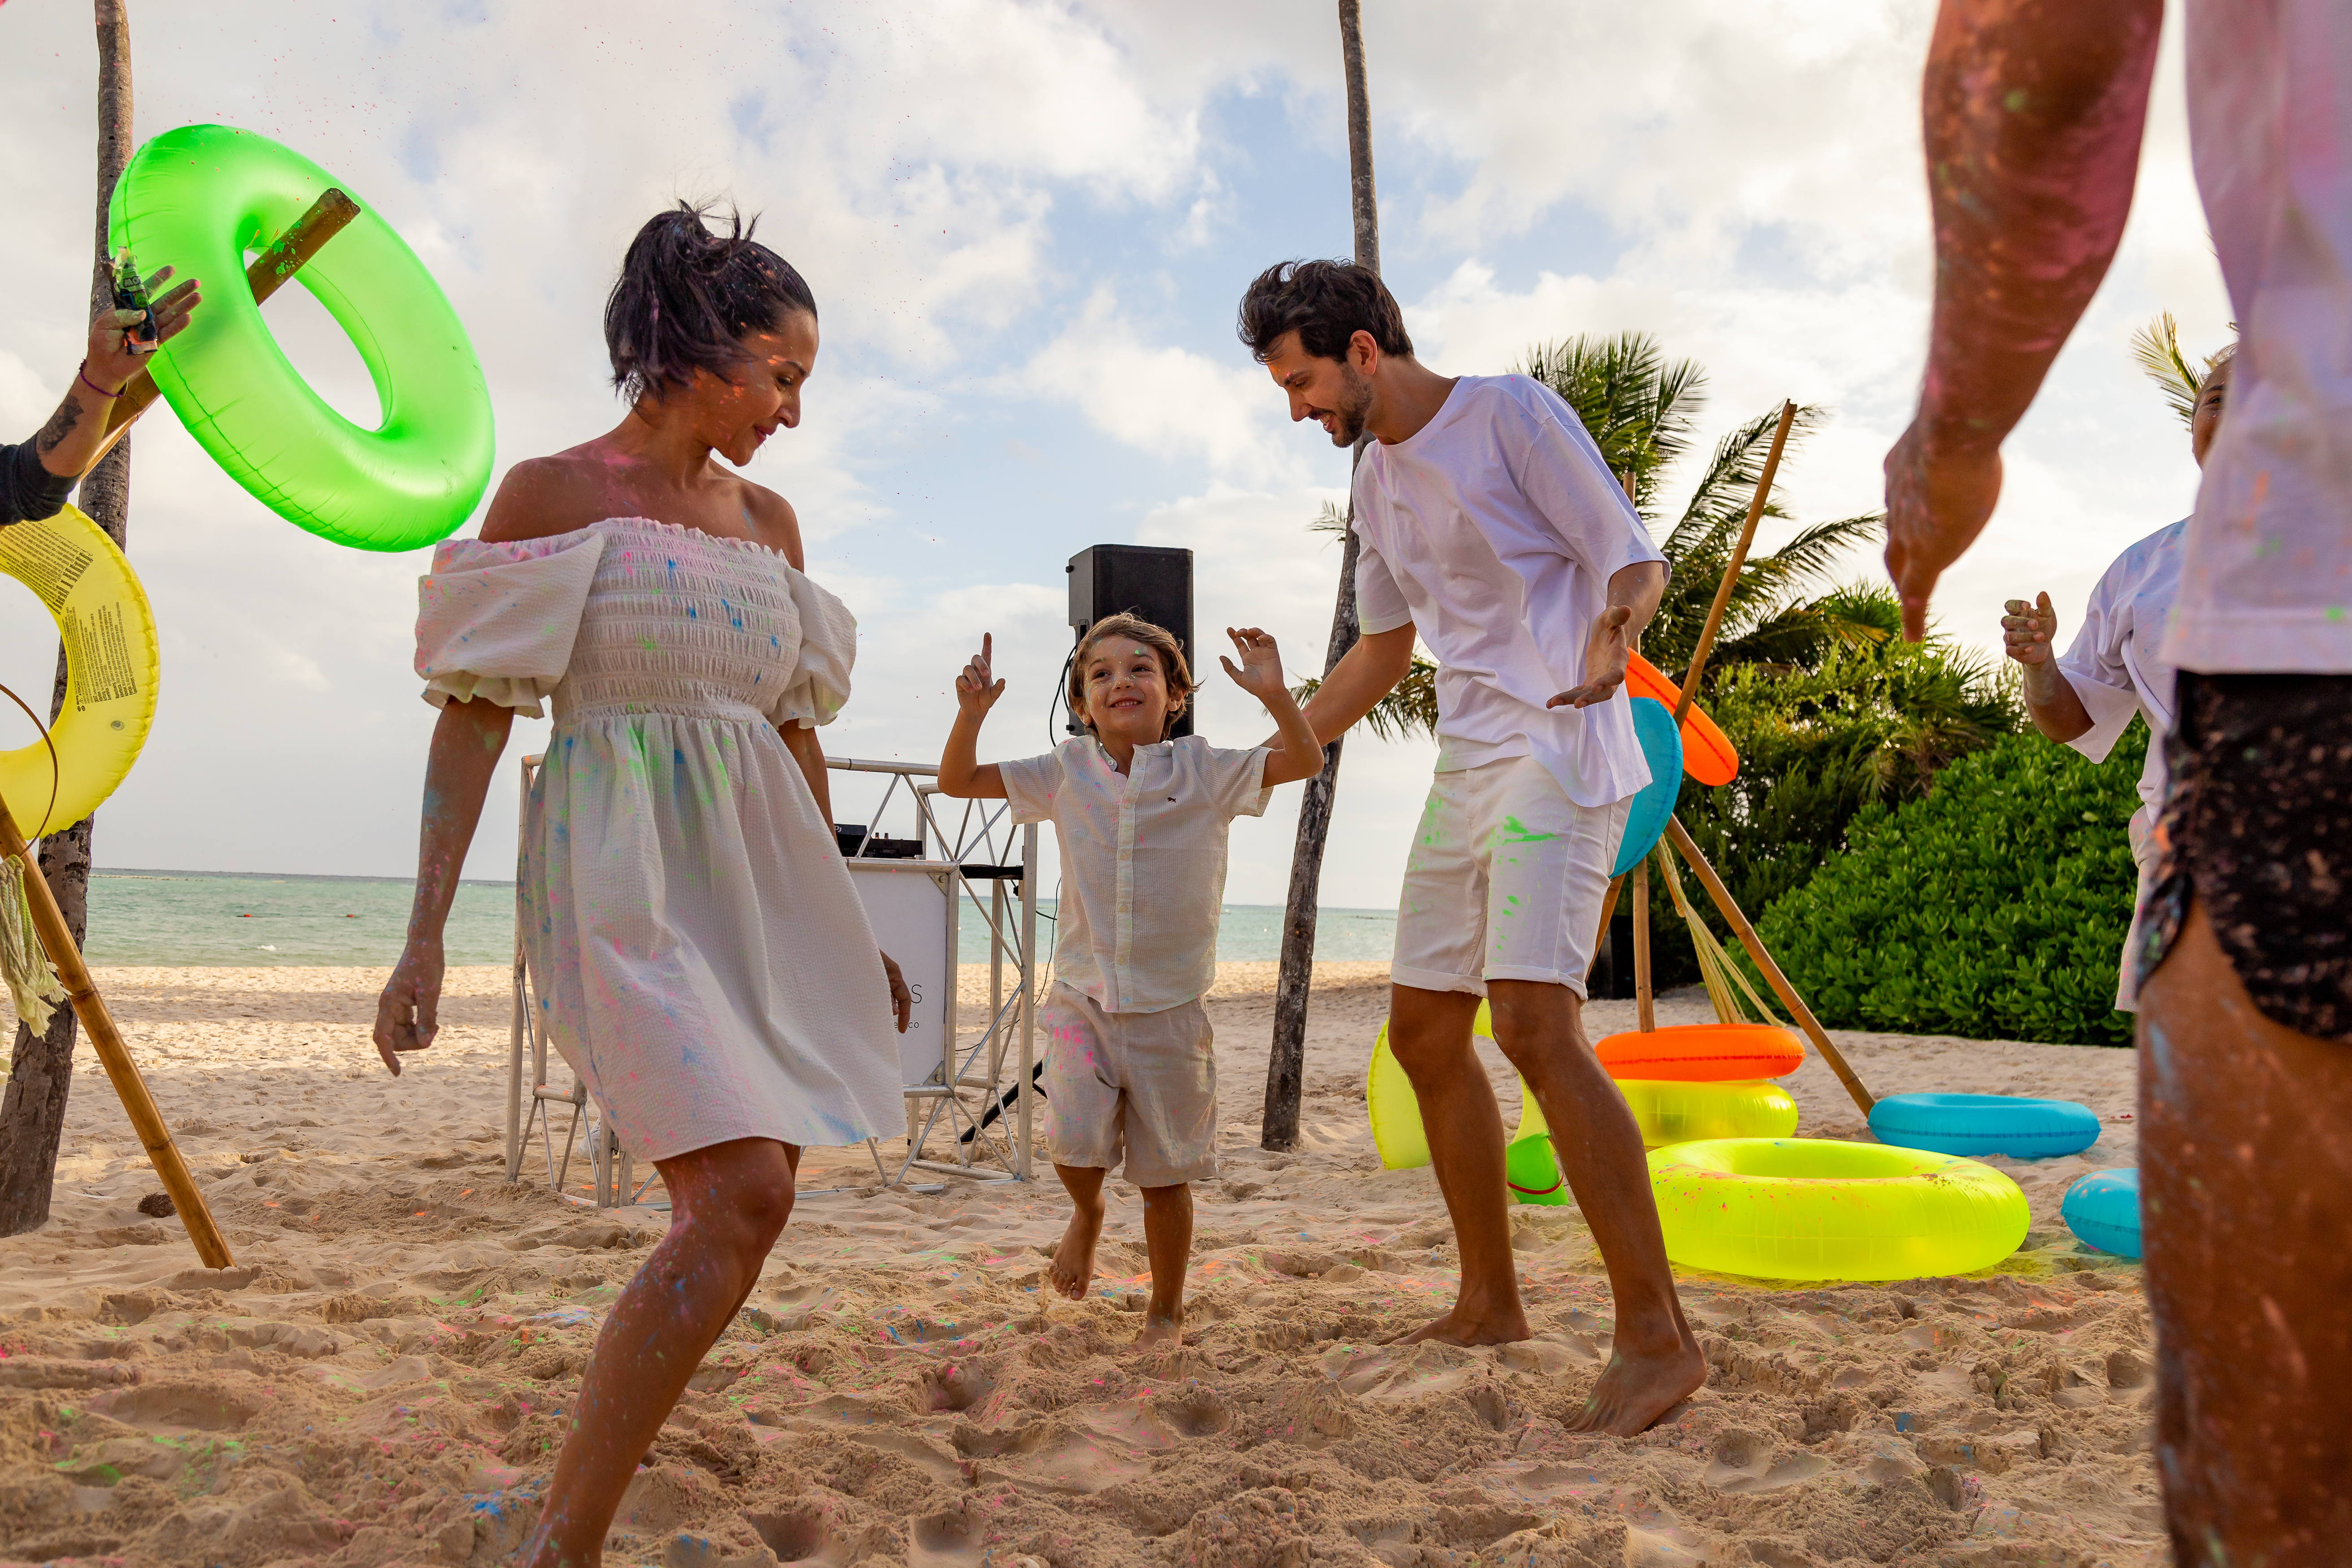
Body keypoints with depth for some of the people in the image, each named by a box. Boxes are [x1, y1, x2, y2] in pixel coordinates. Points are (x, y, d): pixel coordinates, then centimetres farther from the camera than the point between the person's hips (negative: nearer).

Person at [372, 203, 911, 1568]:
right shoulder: (550, 494, -2)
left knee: (755, 1197, 8)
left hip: (756, 876, 7)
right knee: (742, 1194, -20)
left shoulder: (769, 521, 15)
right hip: (624, 875, -7)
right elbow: (472, 716, -4)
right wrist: (426, 935, -11)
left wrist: (840, 927, 20)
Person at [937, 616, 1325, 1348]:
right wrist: (972, 712, -11)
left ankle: (1166, 1310, 29)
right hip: (1081, 997, 1)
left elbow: (1305, 761, -9)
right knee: (1074, 1137, -18)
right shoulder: (1065, 774, 2)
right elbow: (957, 781, 6)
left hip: (1170, 1009, -1)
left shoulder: (1204, 772, -2)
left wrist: (1273, 693, -25)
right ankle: (1087, 1212, 19)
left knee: (1165, 1172, 6)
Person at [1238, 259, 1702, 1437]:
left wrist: (1612, 631, -31)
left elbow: (1635, 559, -9)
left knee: (1534, 1025, -21)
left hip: (1558, 754, -8)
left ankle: (1657, 1334, -13)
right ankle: (1489, 1304, 22)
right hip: (1467, 767, 9)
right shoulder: (1377, 476, 17)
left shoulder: (1512, 414, -6)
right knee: (1424, 1033, 8)